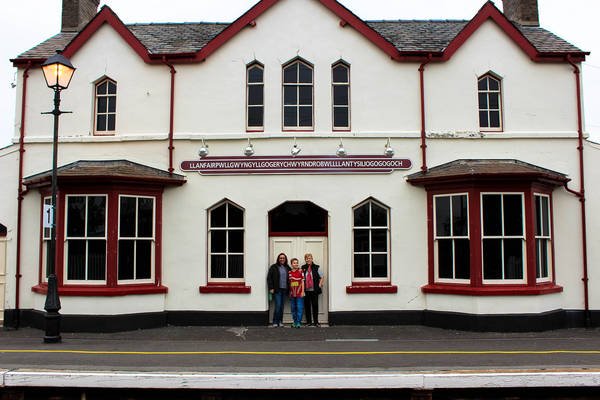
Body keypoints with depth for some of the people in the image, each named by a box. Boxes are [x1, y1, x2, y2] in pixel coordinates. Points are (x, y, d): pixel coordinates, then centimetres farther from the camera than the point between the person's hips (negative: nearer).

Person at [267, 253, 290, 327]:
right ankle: (275, 322, 1)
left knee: (282, 306, 7)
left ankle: (280, 321, 15)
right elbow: (269, 278, -2)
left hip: (284, 290, 4)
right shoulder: (274, 267, -1)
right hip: (277, 290, -4)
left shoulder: (287, 268, 11)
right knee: (278, 305, -9)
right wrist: (271, 288, -8)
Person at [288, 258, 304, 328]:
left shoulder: (300, 271, -1)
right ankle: (295, 322, 18)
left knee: (299, 308, -5)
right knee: (293, 309, 9)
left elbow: (302, 282, -2)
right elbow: (289, 283, 14)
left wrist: (302, 292, -6)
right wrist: (289, 292, 12)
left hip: (299, 293, -4)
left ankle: (299, 322, -1)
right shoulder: (289, 273, 8)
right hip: (292, 294, 4)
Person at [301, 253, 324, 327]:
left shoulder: (316, 268, 1)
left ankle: (316, 322, 10)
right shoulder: (303, 268, 6)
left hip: (314, 290, -1)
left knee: (315, 305, 2)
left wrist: (319, 285, -1)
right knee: (307, 306, 5)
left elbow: (322, 277, 8)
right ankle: (309, 322, 14)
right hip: (306, 290, 1)